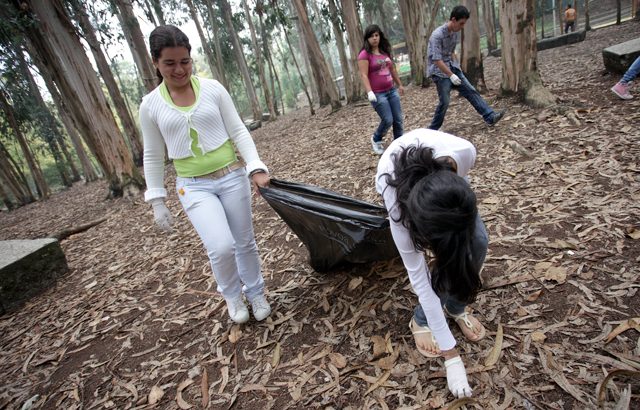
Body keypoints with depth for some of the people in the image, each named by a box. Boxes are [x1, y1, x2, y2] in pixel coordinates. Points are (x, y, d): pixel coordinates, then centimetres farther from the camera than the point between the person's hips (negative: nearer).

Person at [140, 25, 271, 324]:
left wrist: (256, 168, -12)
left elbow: (239, 132, 0)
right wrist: (157, 202, 5)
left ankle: (255, 293, 36)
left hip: (232, 177, 1)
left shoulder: (212, 88, -2)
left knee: (244, 242, 10)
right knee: (221, 247, -18)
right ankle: (232, 294, 15)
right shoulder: (150, 105, 0)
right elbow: (153, 156, 6)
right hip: (193, 186, -1)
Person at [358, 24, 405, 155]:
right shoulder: (364, 55, -10)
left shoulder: (386, 51, 11)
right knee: (388, 120, -8)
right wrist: (369, 92, -28)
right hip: (378, 94, -7)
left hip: (392, 91, 7)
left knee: (398, 119, 6)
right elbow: (364, 75, -17)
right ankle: (376, 140, 20)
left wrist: (399, 84, 25)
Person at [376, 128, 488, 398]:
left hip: (441, 172, 3)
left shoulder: (465, 153, -41)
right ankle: (421, 320, 4)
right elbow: (418, 276, -35)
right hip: (401, 180, -3)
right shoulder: (397, 199, -44)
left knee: (476, 241, -14)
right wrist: (451, 356, -29)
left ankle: (455, 308, 12)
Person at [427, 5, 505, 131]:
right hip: (439, 71, -8)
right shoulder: (437, 35, -21)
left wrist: (457, 66, 15)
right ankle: (432, 129, 5)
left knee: (471, 91, 1)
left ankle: (490, 117, 0)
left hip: (452, 67, 8)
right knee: (444, 102, -9)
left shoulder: (456, 32, 4)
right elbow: (437, 60, -25)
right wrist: (451, 75, -24)